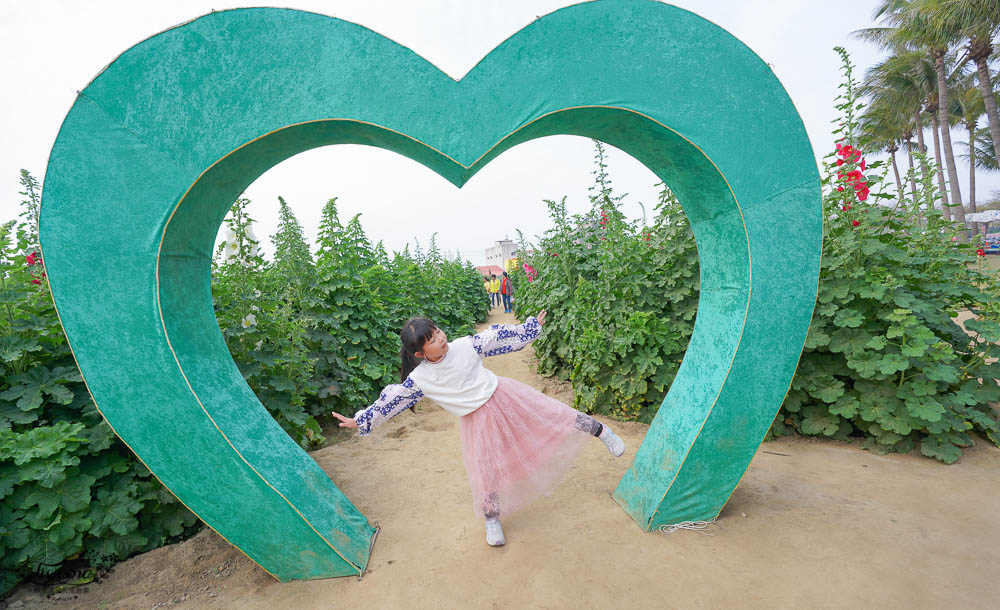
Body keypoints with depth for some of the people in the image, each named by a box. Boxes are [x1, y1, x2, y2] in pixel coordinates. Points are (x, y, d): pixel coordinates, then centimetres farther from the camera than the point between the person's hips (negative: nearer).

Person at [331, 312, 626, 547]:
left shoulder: (465, 345, -16)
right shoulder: (419, 379, -16)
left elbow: (498, 337, -6)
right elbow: (391, 400, -6)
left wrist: (531, 327, 1)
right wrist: (360, 420, -3)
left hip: (503, 396, 1)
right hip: (477, 419, 0)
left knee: (551, 412, 3)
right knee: (488, 470, 8)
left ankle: (601, 430, 27)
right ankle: (492, 520, 35)